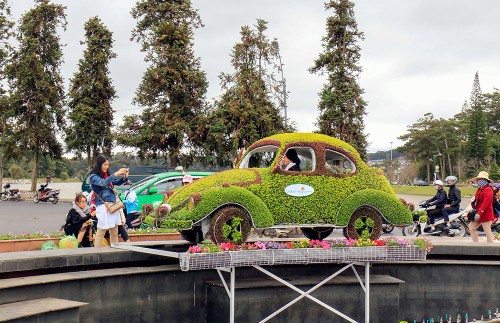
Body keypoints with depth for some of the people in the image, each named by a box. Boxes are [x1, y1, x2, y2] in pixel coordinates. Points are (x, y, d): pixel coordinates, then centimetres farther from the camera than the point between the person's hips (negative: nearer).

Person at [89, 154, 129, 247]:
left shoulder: (107, 175, 12)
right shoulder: (94, 177, -6)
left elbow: (117, 182, 20)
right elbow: (103, 183, -23)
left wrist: (124, 177, 0)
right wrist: (116, 174, -23)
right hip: (103, 207, -7)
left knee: (114, 233, 10)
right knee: (101, 233, -6)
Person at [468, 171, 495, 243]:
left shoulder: (488, 190, -15)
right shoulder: (480, 189, 15)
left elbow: (485, 203, -23)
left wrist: (479, 213, -27)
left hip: (486, 215, -10)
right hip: (478, 214, 10)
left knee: (487, 231, -6)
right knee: (471, 227, 13)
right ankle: (476, 243, 20)